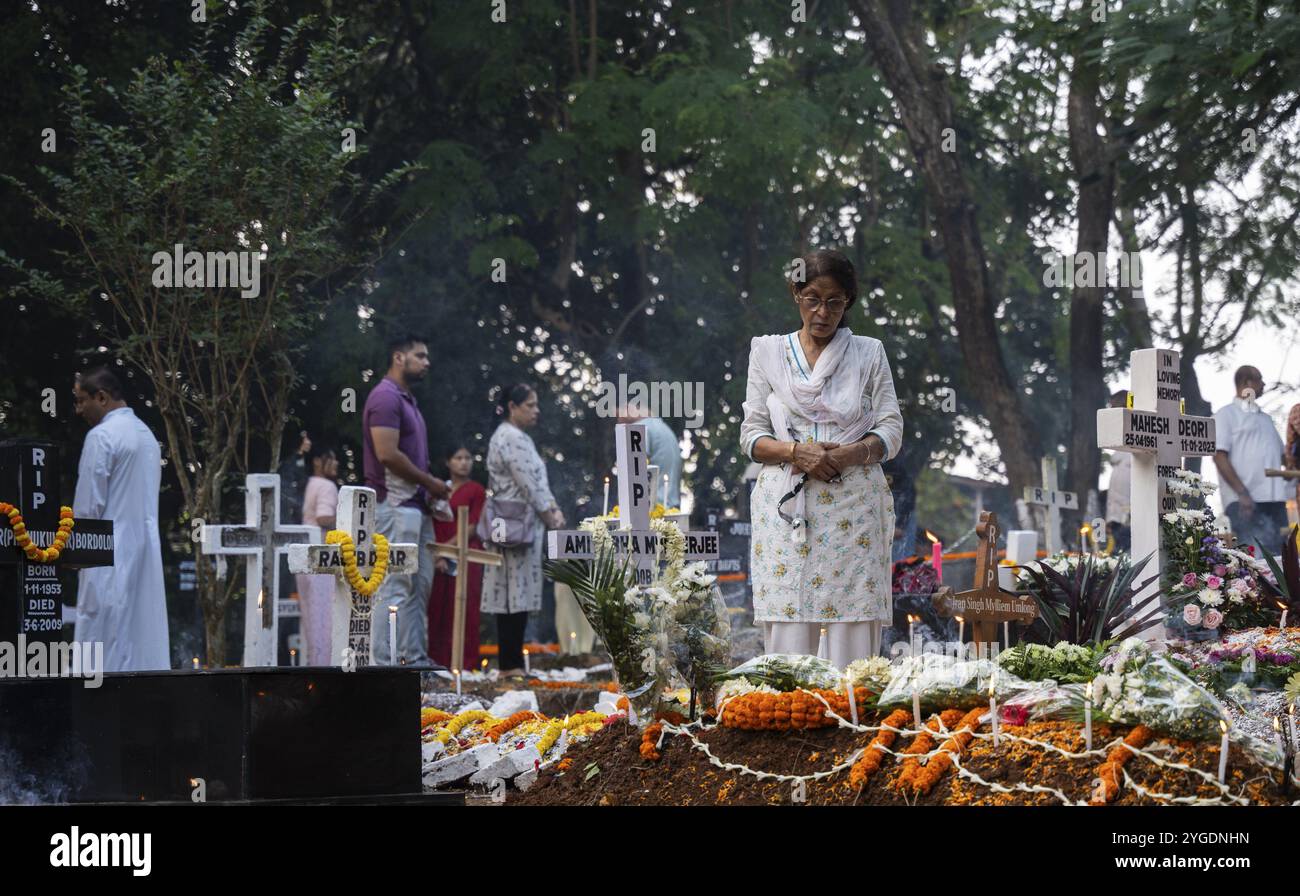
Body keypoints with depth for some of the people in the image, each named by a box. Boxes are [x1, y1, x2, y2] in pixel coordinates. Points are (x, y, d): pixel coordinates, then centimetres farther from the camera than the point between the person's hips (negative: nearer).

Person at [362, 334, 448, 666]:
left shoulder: (406, 400, 20)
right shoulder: (385, 398, -12)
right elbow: (387, 454, -21)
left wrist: (432, 490, 8)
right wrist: (431, 483, -13)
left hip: (415, 505, 10)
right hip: (395, 505, -10)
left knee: (420, 583, 11)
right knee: (394, 585, -11)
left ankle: (415, 656, 15)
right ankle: (382, 662, -11)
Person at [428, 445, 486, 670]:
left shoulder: (476, 491, 3)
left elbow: (473, 527, -4)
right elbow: (434, 527, 10)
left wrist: (448, 546, -12)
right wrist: (437, 555, -5)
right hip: (440, 560, 5)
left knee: (464, 609, -8)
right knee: (439, 608, 0)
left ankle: (464, 662, -10)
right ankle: (440, 660, 3)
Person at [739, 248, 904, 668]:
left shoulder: (869, 354, 12)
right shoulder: (768, 353, 12)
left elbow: (891, 432, 7)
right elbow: (751, 436, 9)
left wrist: (845, 455, -13)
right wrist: (796, 452, -12)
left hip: (854, 506, 0)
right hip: (786, 506, 0)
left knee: (854, 641, -7)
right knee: (787, 638, -7)